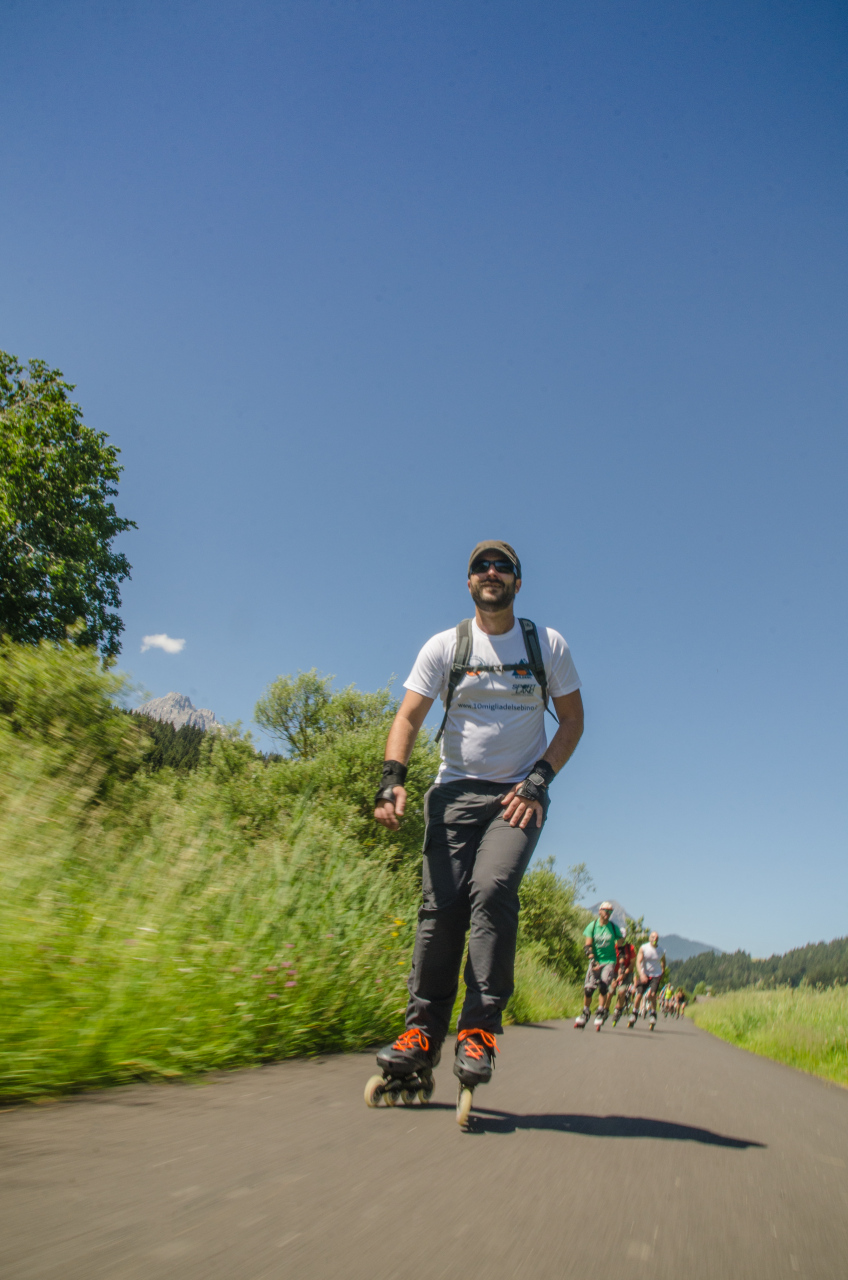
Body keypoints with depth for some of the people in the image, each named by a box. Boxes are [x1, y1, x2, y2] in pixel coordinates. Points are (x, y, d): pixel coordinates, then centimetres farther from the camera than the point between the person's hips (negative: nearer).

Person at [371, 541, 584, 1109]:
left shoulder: (548, 644, 3)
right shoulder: (445, 646, 3)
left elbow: (572, 721, 5)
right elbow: (409, 717, -2)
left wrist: (538, 780, -9)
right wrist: (393, 780, -19)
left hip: (519, 794, -1)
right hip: (456, 790, 1)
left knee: (492, 891, -22)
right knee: (442, 905, -8)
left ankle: (481, 1029, -12)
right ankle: (424, 1030, 4)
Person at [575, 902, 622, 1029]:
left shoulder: (614, 927, 0)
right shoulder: (592, 926, -3)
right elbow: (587, 945, -9)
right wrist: (592, 960, -22)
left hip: (609, 961, 0)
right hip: (595, 960, 1)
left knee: (603, 987, -18)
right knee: (588, 988, -4)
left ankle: (600, 1013, -8)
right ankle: (585, 1014, 14)